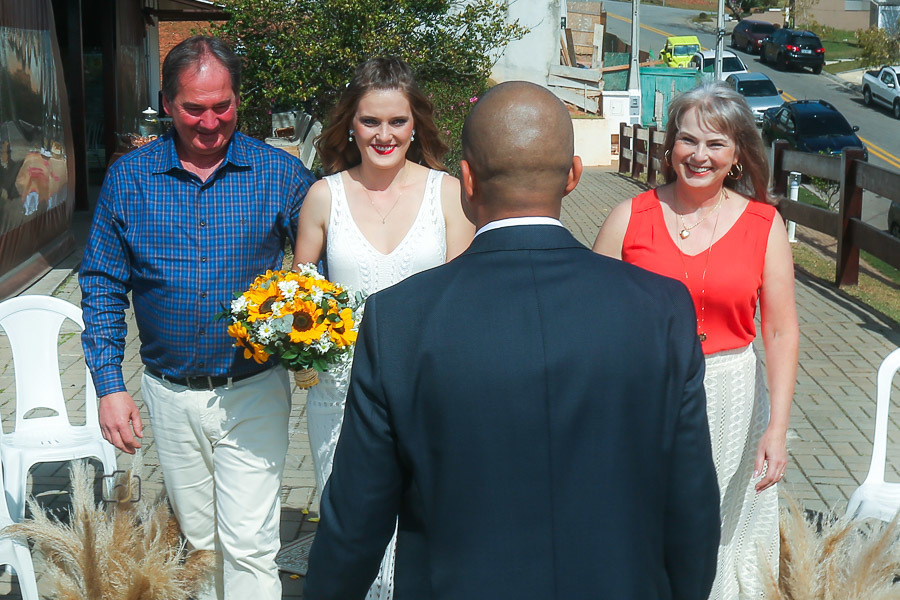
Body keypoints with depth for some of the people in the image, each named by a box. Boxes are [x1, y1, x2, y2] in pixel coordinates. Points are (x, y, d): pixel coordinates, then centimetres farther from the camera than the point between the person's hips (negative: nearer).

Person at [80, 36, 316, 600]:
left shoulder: (281, 173, -5)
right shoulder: (129, 176, 0)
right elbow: (102, 284, 4)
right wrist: (109, 384, -3)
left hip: (253, 390, -2)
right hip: (170, 394, 3)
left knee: (248, 544, -3)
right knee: (199, 538, 17)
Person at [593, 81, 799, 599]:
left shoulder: (765, 224, -2)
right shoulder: (631, 217, -4)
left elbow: (781, 332, -2)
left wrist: (777, 428, -9)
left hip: (729, 403, 1)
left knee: (722, 540, 13)